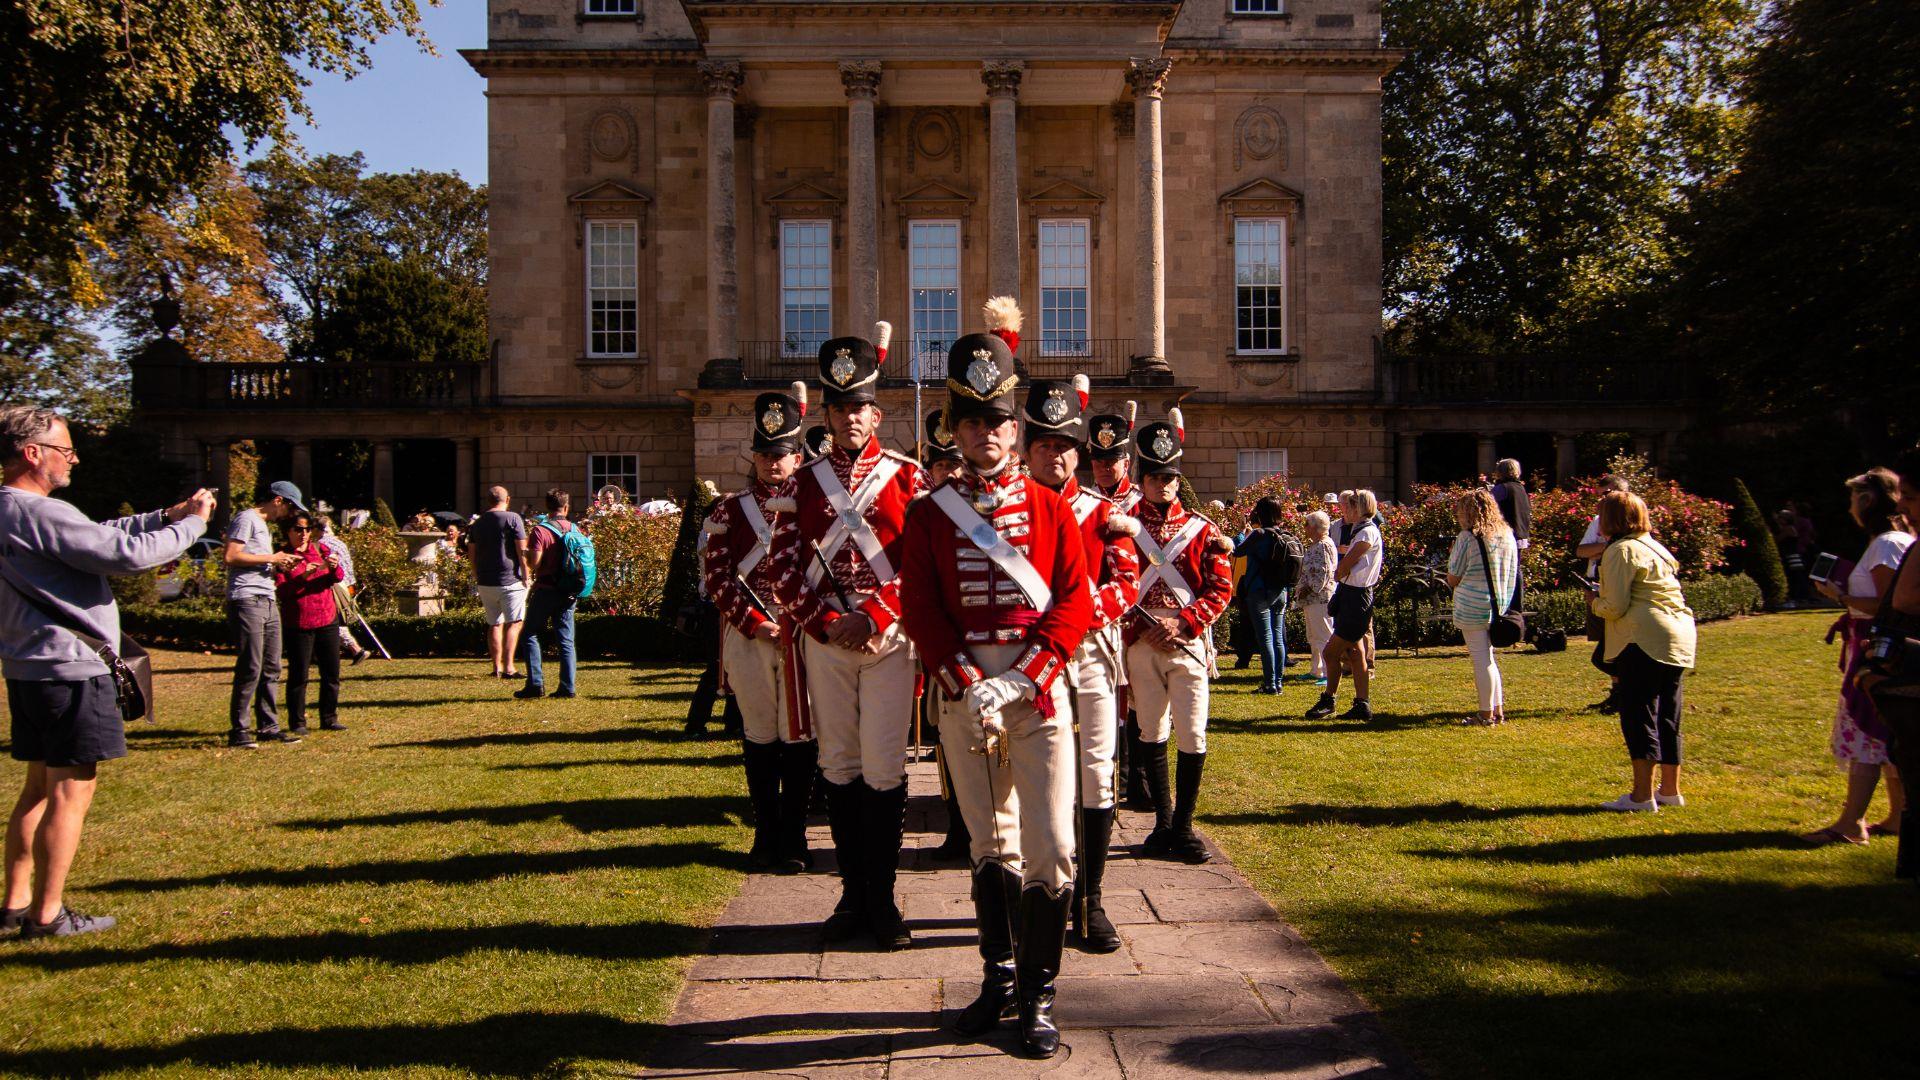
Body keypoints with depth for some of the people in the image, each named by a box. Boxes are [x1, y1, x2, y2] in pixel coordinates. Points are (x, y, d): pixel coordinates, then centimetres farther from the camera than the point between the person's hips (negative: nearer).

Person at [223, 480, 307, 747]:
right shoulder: (247, 519, -4)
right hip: (247, 602, -10)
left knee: (271, 668, 9)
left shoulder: (266, 526, 25)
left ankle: (268, 726, 15)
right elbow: (231, 556, -15)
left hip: (268, 602, 10)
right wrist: (271, 558, -10)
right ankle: (238, 730, -5)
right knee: (251, 668, -10)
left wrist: (279, 565, 9)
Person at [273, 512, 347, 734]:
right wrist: (302, 577, -24)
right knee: (298, 675, -2)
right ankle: (297, 722, 7)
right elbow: (280, 590, -10)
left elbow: (338, 578, 3)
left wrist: (334, 567, -19)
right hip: (298, 624, -4)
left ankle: (329, 719, 15)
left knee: (332, 674, 6)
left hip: (327, 620, 4)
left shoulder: (320, 549, 10)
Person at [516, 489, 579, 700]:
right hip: (568, 592, 5)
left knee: (529, 635, 7)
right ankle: (567, 687, 4)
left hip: (546, 589, -5)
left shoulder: (540, 530, -11)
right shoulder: (575, 529, 5)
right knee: (566, 640, 8)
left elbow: (533, 562, -16)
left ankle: (535, 683, -1)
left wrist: (527, 572, 5)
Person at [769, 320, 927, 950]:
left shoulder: (907, 477, 2)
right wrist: (827, 624, -9)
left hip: (889, 637, -2)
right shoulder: (805, 482, 8)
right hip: (824, 640, 3)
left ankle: (882, 902, 10)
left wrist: (876, 619, -15)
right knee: (839, 768, 8)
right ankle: (853, 896, 18)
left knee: (884, 770, -2)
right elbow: (785, 566, 4)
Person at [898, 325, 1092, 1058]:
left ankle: (1038, 996, 6)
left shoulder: (1051, 508, 2)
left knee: (1050, 847, -6)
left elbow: (1076, 605, -4)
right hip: (964, 692, 1)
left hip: (1039, 692, -1)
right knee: (990, 842, 12)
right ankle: (999, 978, 25)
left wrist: (1019, 680, -15)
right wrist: (968, 684, -14)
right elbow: (920, 609, -2)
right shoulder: (930, 514, 4)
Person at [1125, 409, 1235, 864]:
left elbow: (1221, 589, 1)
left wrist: (1182, 622, -12)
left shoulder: (1202, 529, 6)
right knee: (1152, 734, 7)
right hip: (1141, 640, 1)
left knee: (1193, 736, -5)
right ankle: (1164, 822, 17)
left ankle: (1183, 826, 4)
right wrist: (1143, 627, -10)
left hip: (1188, 640, 0)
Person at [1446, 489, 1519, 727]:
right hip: (1500, 607, 6)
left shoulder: (1466, 538, -11)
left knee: (1481, 658, -1)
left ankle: (1487, 714, 4)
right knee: (1488, 657, 17)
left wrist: (1451, 555, 9)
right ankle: (1498, 709, 20)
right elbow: (1513, 575, 15)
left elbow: (1453, 579, -6)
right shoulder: (1508, 536, 8)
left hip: (1473, 608, -6)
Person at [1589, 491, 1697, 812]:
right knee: (1666, 714, 14)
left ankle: (1642, 795, -7)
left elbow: (1615, 607, -13)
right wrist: (1604, 600, 21)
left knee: (1638, 714, -6)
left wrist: (1594, 602, 7)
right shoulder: (1654, 546, 19)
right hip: (1679, 635, 9)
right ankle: (1670, 790, 20)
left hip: (1645, 640, -9)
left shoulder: (1621, 550, -8)